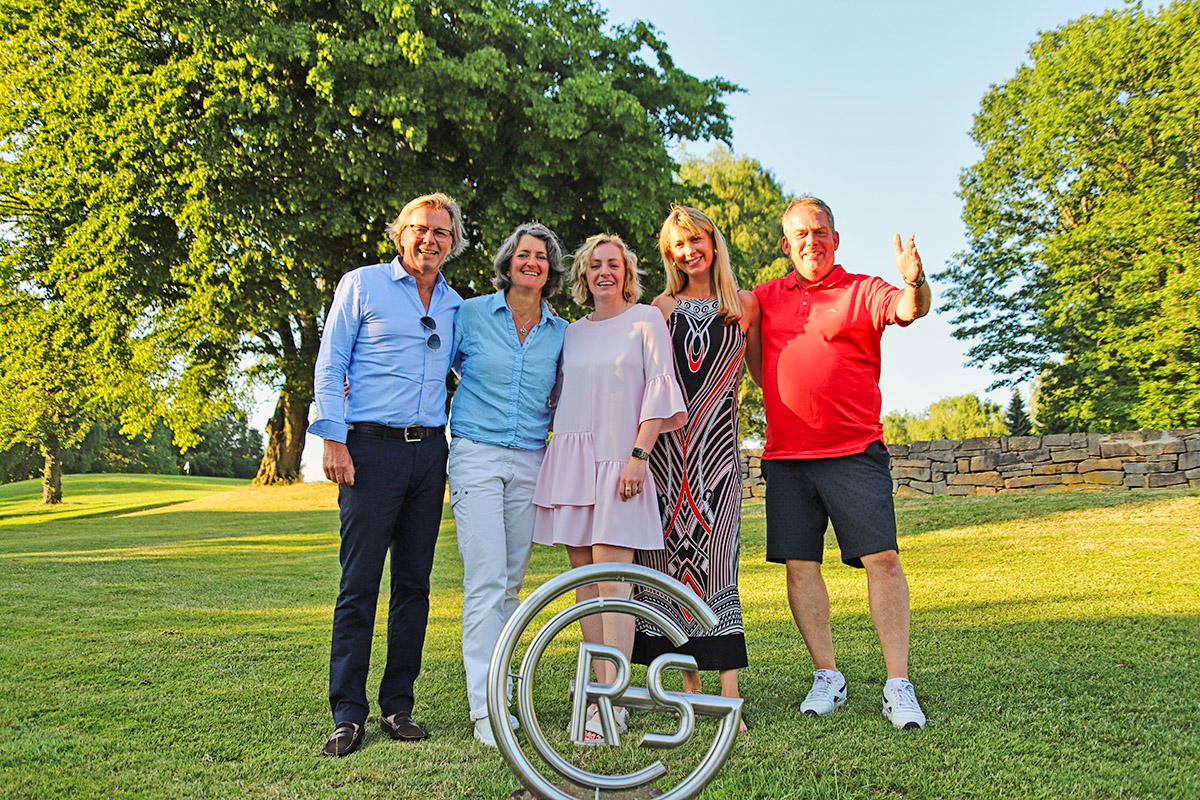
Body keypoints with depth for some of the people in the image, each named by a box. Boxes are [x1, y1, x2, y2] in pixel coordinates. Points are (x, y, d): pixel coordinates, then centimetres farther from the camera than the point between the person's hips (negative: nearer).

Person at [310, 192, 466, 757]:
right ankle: (348, 713, 4)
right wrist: (333, 440, -9)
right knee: (359, 583, -5)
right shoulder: (362, 285, 4)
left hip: (430, 451, 5)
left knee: (414, 582, 7)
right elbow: (329, 366, 0)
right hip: (372, 449, -4)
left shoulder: (455, 305, 16)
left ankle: (397, 705, 16)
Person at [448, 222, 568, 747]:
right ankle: (485, 710, -7)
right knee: (485, 580, -10)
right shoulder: (471, 314, 4)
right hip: (476, 456, -3)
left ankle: (495, 689, 20)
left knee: (511, 582, 7)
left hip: (530, 463, 3)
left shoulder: (560, 332, 11)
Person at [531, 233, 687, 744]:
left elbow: (658, 389, -3)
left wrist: (639, 454, -11)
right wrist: (561, 451, 13)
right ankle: (599, 683, 14)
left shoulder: (645, 320, 4)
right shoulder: (572, 332, 17)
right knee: (584, 580, 5)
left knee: (611, 580, -11)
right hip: (571, 458, 5)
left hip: (618, 461, -5)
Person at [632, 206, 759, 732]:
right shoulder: (662, 307, 13)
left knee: (716, 559, -8)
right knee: (671, 556, 0)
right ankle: (689, 681, 12)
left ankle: (729, 694, -4)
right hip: (664, 446, 1)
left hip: (718, 445, -1)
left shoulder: (744, 305, 13)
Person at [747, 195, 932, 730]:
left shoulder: (863, 290, 3)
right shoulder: (766, 297, 13)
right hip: (785, 455, 4)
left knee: (882, 560, -7)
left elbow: (910, 310, -18)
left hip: (854, 451, -3)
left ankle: (898, 685, 1)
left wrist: (914, 282, -39)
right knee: (799, 564, 4)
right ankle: (827, 677, 17)